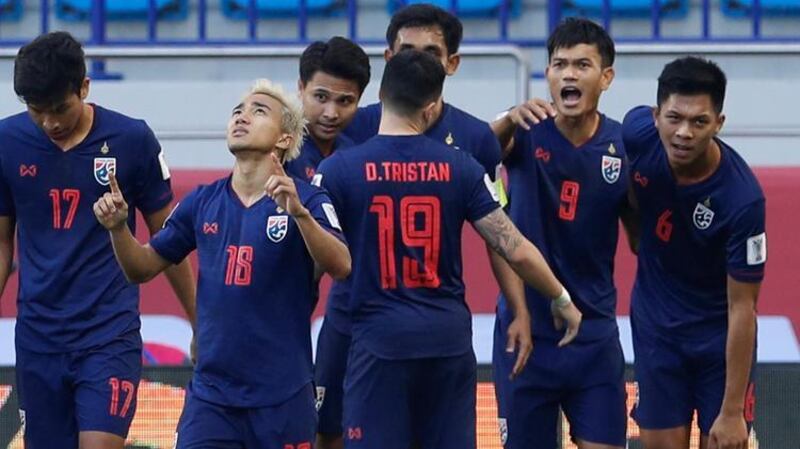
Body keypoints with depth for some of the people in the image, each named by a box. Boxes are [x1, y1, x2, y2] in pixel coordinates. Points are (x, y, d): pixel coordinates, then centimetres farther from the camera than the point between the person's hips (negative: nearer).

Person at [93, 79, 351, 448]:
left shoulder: (306, 200, -6)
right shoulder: (203, 202, 7)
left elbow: (340, 267, -21)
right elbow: (143, 268, 15)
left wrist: (298, 212, -36)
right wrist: (118, 227, -6)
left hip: (282, 395, -3)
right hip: (210, 393, 3)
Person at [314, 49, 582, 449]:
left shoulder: (338, 170, -5)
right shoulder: (460, 168, 2)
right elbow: (515, 250, 1)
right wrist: (562, 300, 15)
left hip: (380, 340, -3)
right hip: (449, 339, 3)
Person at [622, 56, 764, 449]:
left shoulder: (742, 198, -29)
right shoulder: (637, 132, -20)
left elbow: (741, 308, -24)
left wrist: (732, 412, -23)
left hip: (720, 333, -3)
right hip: (656, 325, 3)